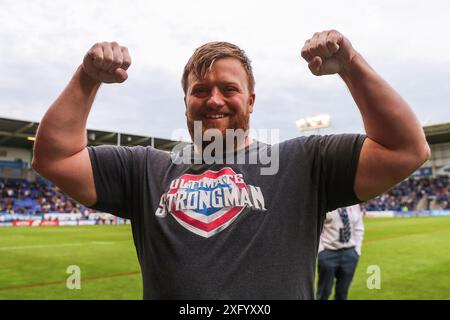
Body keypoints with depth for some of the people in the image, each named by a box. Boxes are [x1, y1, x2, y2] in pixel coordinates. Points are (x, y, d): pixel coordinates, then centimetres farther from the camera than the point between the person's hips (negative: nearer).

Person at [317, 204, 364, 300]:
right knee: (324, 292, 4)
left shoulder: (355, 204, 6)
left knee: (343, 291, 14)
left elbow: (358, 229, 10)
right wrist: (320, 250, -13)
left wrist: (357, 250, 3)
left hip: (350, 253, 4)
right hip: (328, 252, -4)